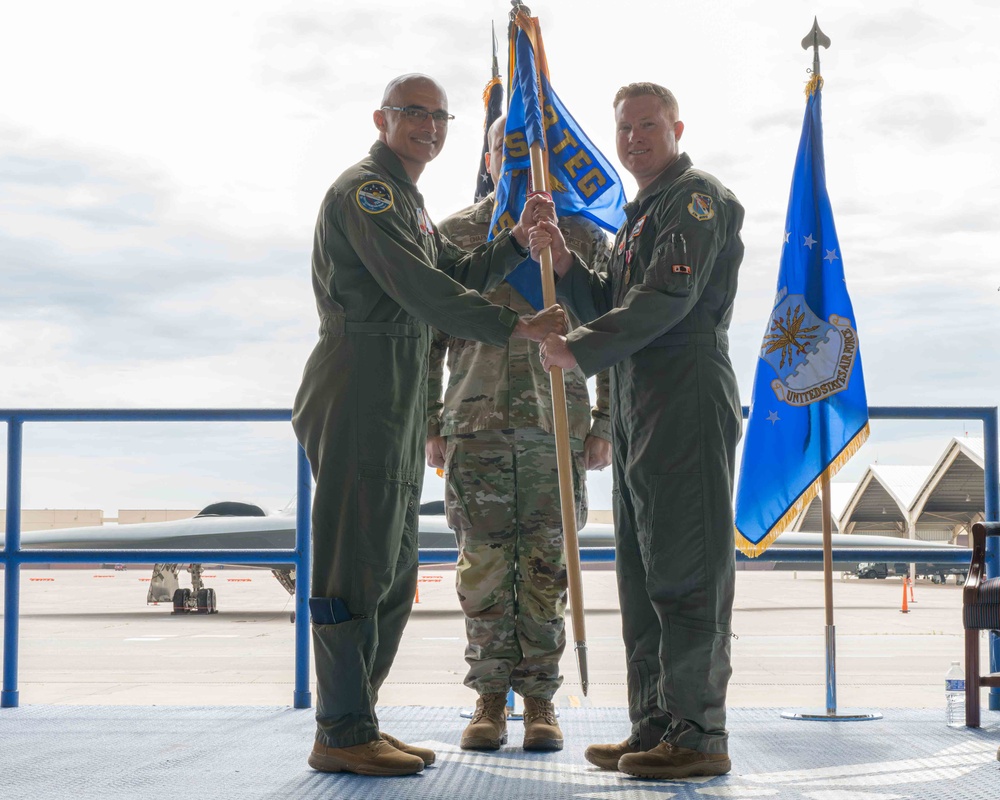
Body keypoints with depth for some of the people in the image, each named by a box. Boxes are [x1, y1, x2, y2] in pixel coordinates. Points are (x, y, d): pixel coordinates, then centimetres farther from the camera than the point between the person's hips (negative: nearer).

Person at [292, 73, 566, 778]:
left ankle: (356, 722, 20)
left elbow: (455, 276, 21)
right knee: (357, 566, -9)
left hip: (399, 407, 10)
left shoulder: (408, 201, 25)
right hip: (360, 396, -10)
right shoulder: (366, 189, -8)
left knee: (393, 573, 12)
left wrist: (516, 241, 6)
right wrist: (516, 328, -22)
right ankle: (343, 734, -4)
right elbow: (421, 290, -20)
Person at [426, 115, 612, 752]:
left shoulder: (584, 237, 8)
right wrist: (430, 425, 5)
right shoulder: (454, 235, 9)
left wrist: (605, 424, 2)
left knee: (546, 566, 2)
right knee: (483, 566, 1)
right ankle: (490, 698, 11)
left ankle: (540, 699, 11)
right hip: (475, 424, 1)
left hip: (557, 425, 0)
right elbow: (428, 340, 11)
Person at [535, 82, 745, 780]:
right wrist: (565, 264, 7)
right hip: (639, 409, 10)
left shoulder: (698, 197, -5)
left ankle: (699, 734, -5)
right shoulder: (641, 215, 25)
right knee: (643, 572, 11)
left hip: (688, 401, -10)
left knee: (685, 571, -9)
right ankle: (654, 727, 17)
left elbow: (668, 299, -17)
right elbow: (613, 309, 23)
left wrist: (577, 352, -12)